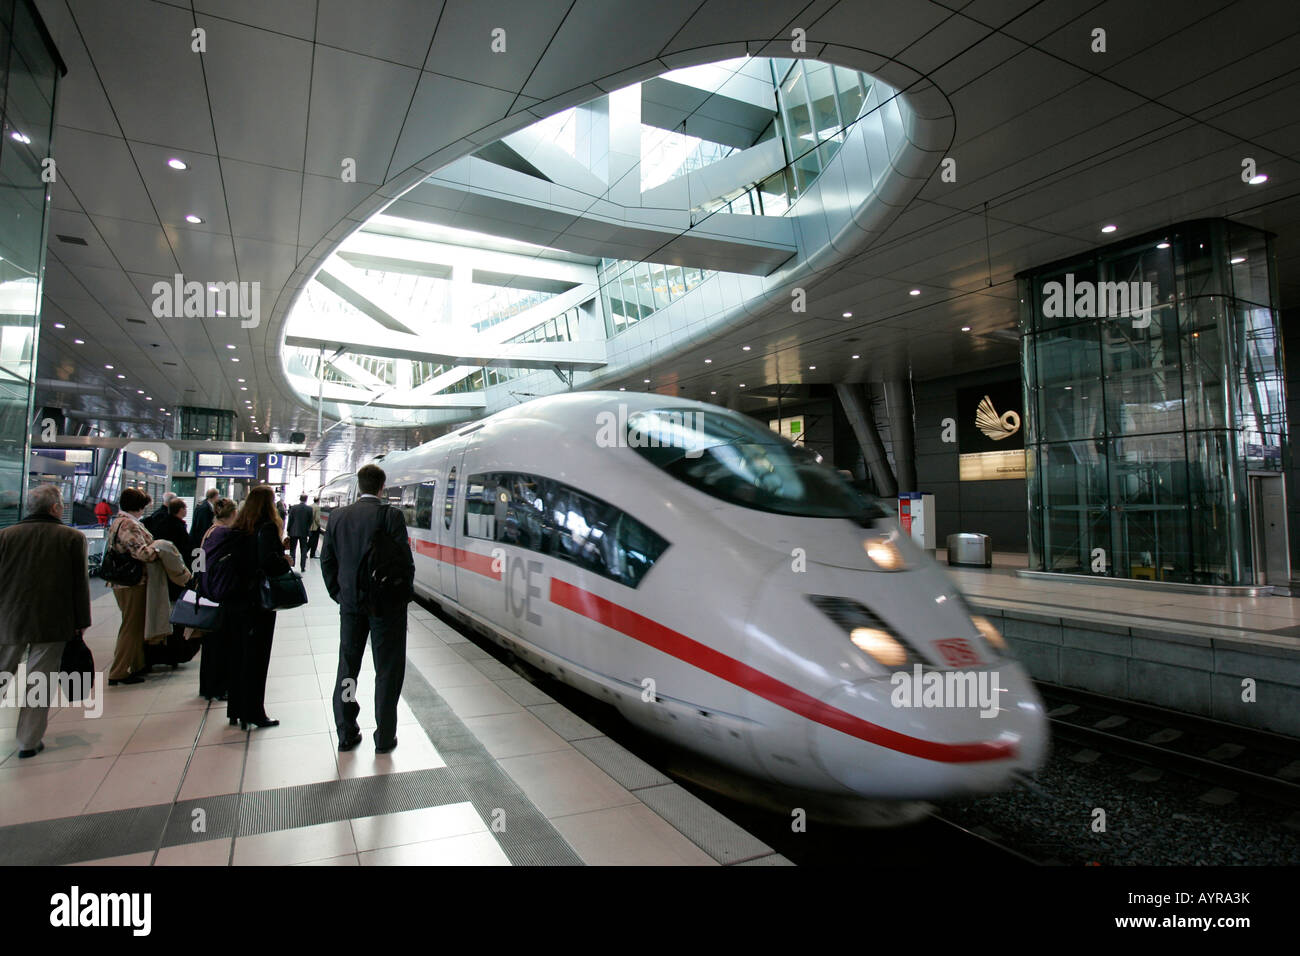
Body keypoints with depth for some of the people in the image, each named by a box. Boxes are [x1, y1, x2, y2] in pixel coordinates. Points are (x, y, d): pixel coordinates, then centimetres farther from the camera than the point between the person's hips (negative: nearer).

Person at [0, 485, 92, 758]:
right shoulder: (73, 538, -5)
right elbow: (80, 585, -3)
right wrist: (81, 623, 6)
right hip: (53, 624, -2)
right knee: (40, 682, 6)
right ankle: (29, 742, 12)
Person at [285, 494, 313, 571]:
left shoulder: (293, 508, -7)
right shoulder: (309, 509, -6)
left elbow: (290, 520, -4)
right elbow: (310, 521, -1)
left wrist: (288, 530, 6)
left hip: (294, 532, 0)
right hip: (304, 532, 0)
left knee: (292, 549, 11)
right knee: (303, 550, 7)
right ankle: (303, 567, 5)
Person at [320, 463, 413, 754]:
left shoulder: (338, 516, 1)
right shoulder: (390, 515, -13)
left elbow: (327, 560, 6)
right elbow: (404, 560, -14)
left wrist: (338, 594, 15)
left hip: (350, 602, 4)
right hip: (386, 604, -4)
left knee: (347, 667, 16)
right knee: (388, 670, 7)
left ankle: (346, 734, 25)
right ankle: (384, 737, 14)